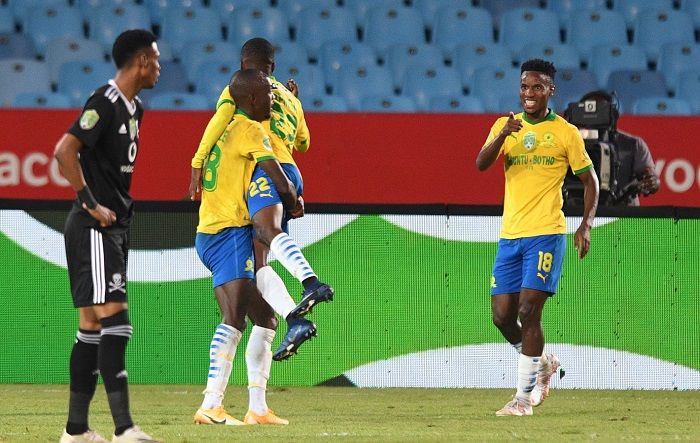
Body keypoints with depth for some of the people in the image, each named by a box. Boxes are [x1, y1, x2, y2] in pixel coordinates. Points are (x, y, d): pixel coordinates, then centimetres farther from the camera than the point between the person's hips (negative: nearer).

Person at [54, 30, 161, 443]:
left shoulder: (133, 108, 15)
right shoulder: (105, 103, -15)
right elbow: (65, 150, -24)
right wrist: (90, 203, -21)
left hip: (116, 224, 10)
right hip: (94, 227, -10)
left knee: (93, 324, 11)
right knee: (114, 318, -16)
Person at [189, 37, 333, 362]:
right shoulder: (289, 98, 31)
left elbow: (221, 118, -8)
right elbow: (302, 143, 46)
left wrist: (198, 163, -7)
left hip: (267, 169, -8)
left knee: (268, 231, -33)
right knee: (258, 260, 3)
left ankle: (312, 283, -57)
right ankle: (295, 322, -16)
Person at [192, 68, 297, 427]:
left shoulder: (224, 128, 18)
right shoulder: (250, 131, -9)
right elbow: (281, 185, -16)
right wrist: (293, 202, 5)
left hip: (210, 234, 10)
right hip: (231, 234, -10)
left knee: (264, 317, 14)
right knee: (235, 318, -21)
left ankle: (258, 409, 13)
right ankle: (211, 406, -31)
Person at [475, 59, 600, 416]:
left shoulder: (566, 132, 1)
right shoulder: (505, 126, 9)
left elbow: (589, 180, 6)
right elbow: (481, 164, -5)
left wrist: (586, 225, -7)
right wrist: (502, 136, -24)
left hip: (546, 233, -4)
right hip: (510, 235, 4)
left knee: (528, 310, -12)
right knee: (502, 315, 2)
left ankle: (524, 396, -7)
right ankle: (542, 363, 29)